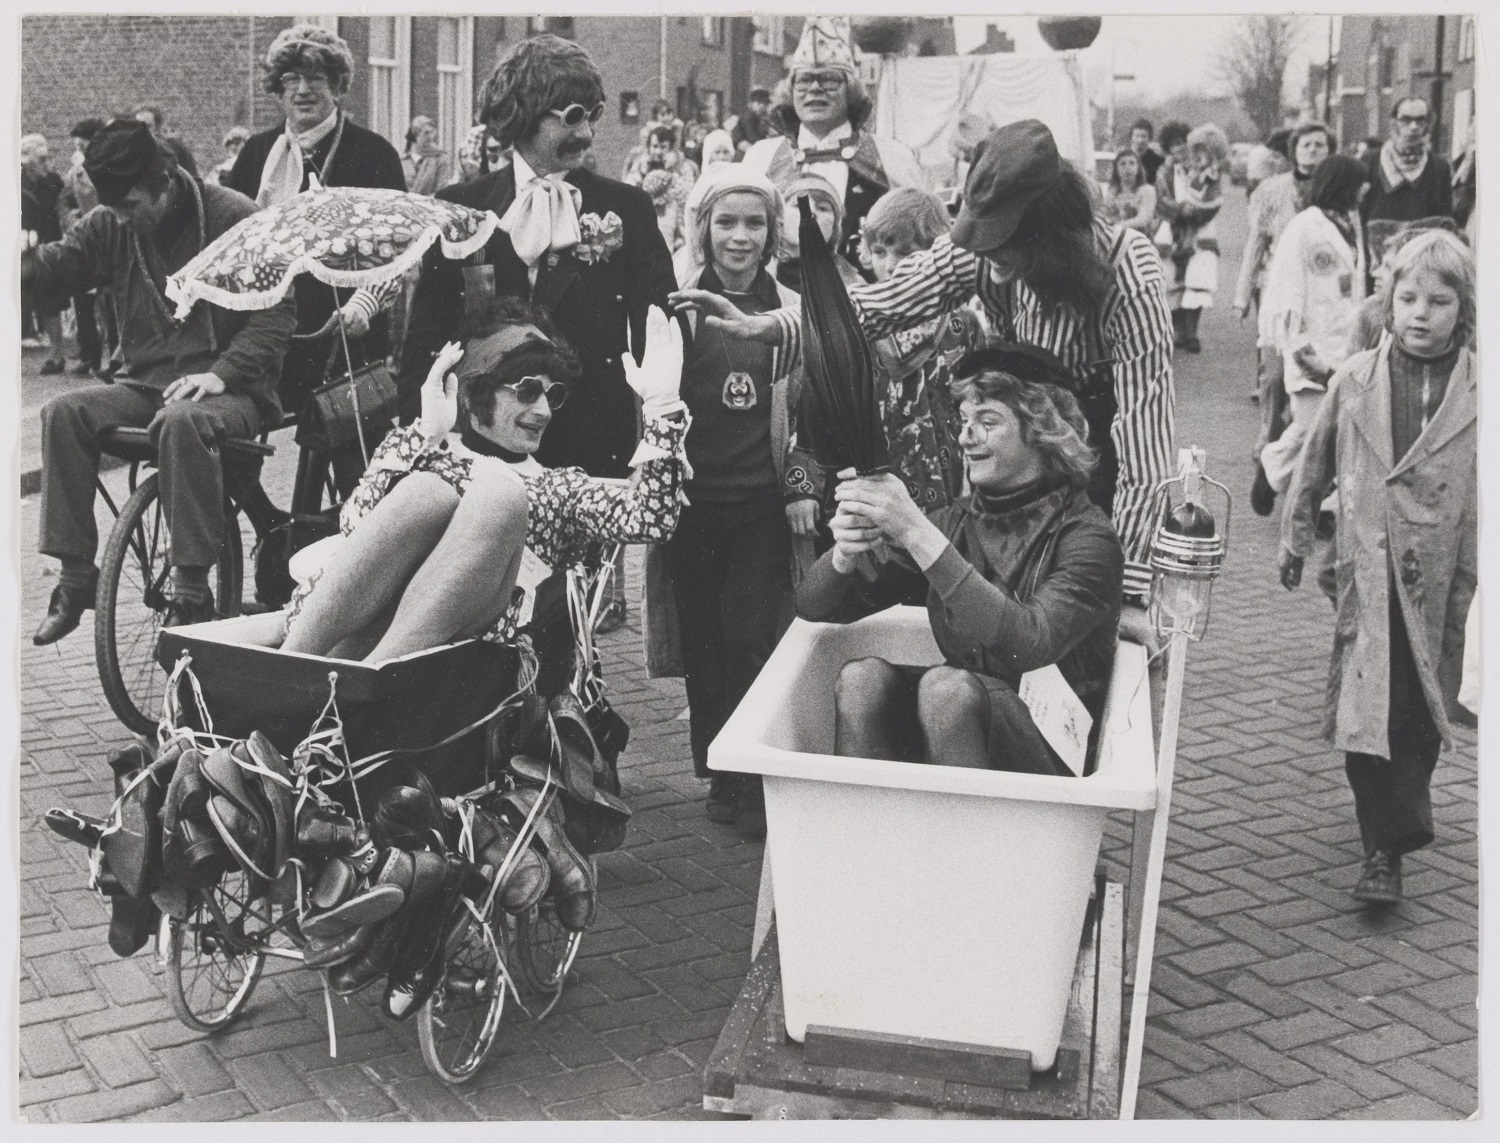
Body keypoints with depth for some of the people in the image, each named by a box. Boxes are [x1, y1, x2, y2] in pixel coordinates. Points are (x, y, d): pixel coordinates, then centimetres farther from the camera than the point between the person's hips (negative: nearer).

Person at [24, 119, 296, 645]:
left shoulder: (235, 218, -7)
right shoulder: (111, 226, 8)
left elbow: (276, 311, -10)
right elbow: (58, 265, 2)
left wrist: (221, 374, -21)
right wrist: (26, 257, -22)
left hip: (228, 387, -5)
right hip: (147, 381, 5)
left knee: (182, 421, -37)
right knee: (64, 412, -19)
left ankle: (191, 590, -30)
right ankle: (75, 577, -14)